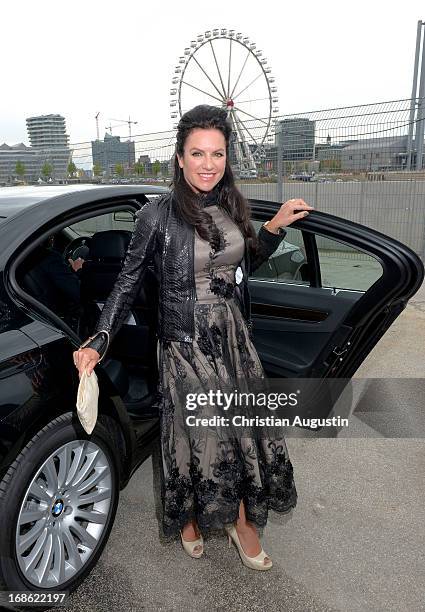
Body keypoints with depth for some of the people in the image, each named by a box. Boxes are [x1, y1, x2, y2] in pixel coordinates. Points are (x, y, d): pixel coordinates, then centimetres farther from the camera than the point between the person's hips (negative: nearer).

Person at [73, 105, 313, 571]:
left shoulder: (231, 207, 3)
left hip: (234, 335, 5)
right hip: (186, 344, -5)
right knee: (198, 435, 8)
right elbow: (128, 281, -7)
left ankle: (242, 522, 34)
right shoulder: (157, 216, -13)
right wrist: (99, 341, -16)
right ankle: (188, 517, 40)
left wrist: (274, 228, 4)